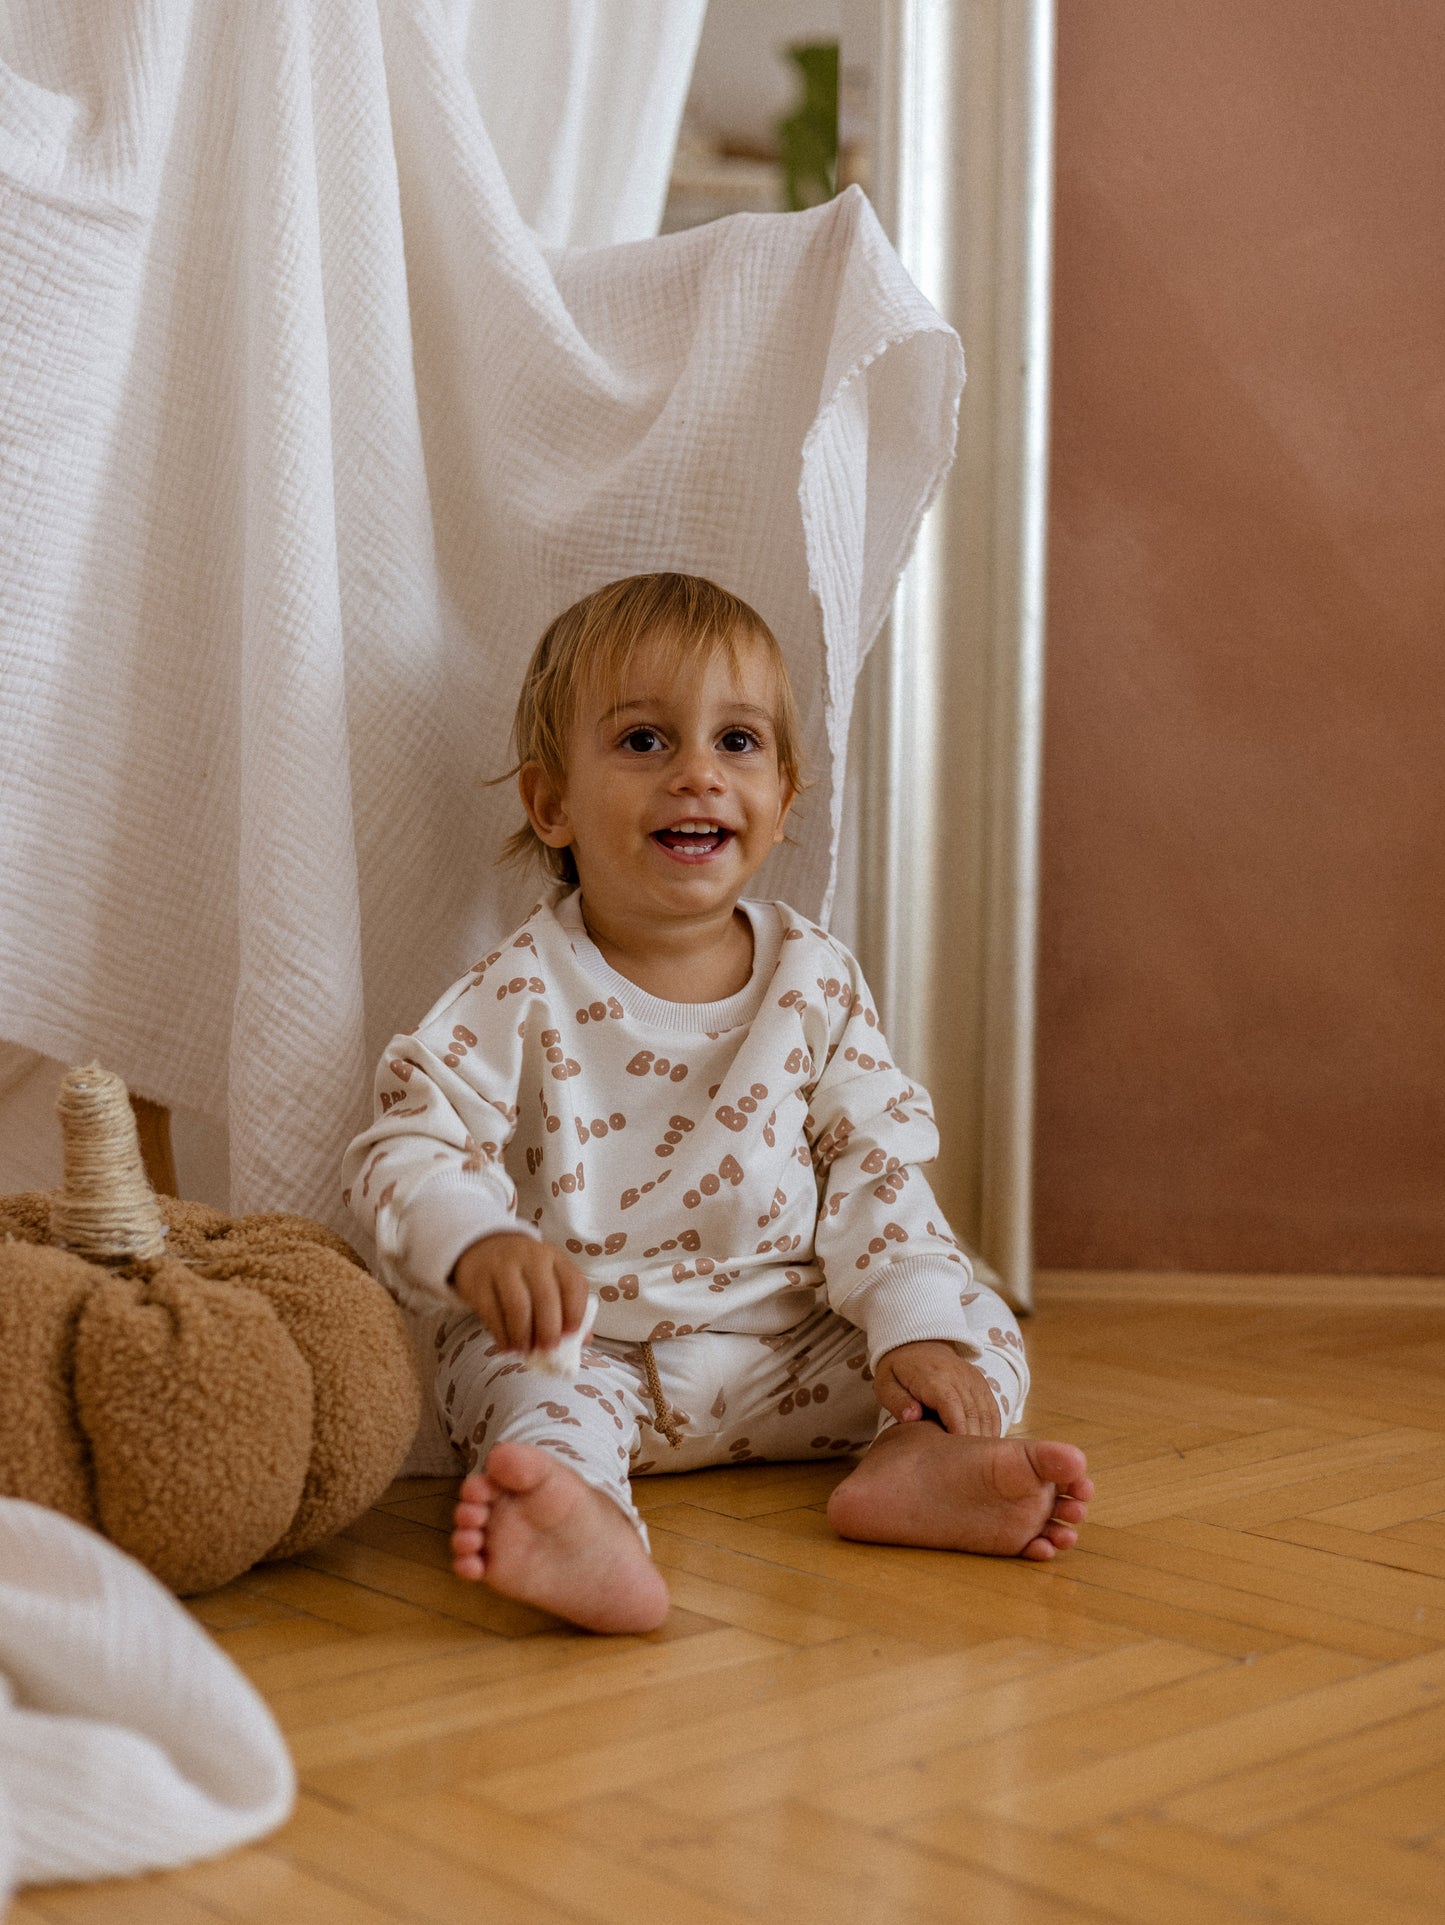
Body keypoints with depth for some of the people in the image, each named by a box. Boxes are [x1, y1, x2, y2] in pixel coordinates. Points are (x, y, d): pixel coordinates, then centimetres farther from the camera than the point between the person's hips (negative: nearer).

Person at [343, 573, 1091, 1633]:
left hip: (789, 1344, 4)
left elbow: (877, 1162, 0)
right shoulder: (523, 994, -10)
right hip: (582, 1339, -3)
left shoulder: (815, 977, -1)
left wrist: (912, 1325, -13)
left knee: (981, 1331, -8)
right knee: (521, 1381, -32)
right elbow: (409, 1148, -13)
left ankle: (916, 1462, -34)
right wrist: (479, 1245, -35)